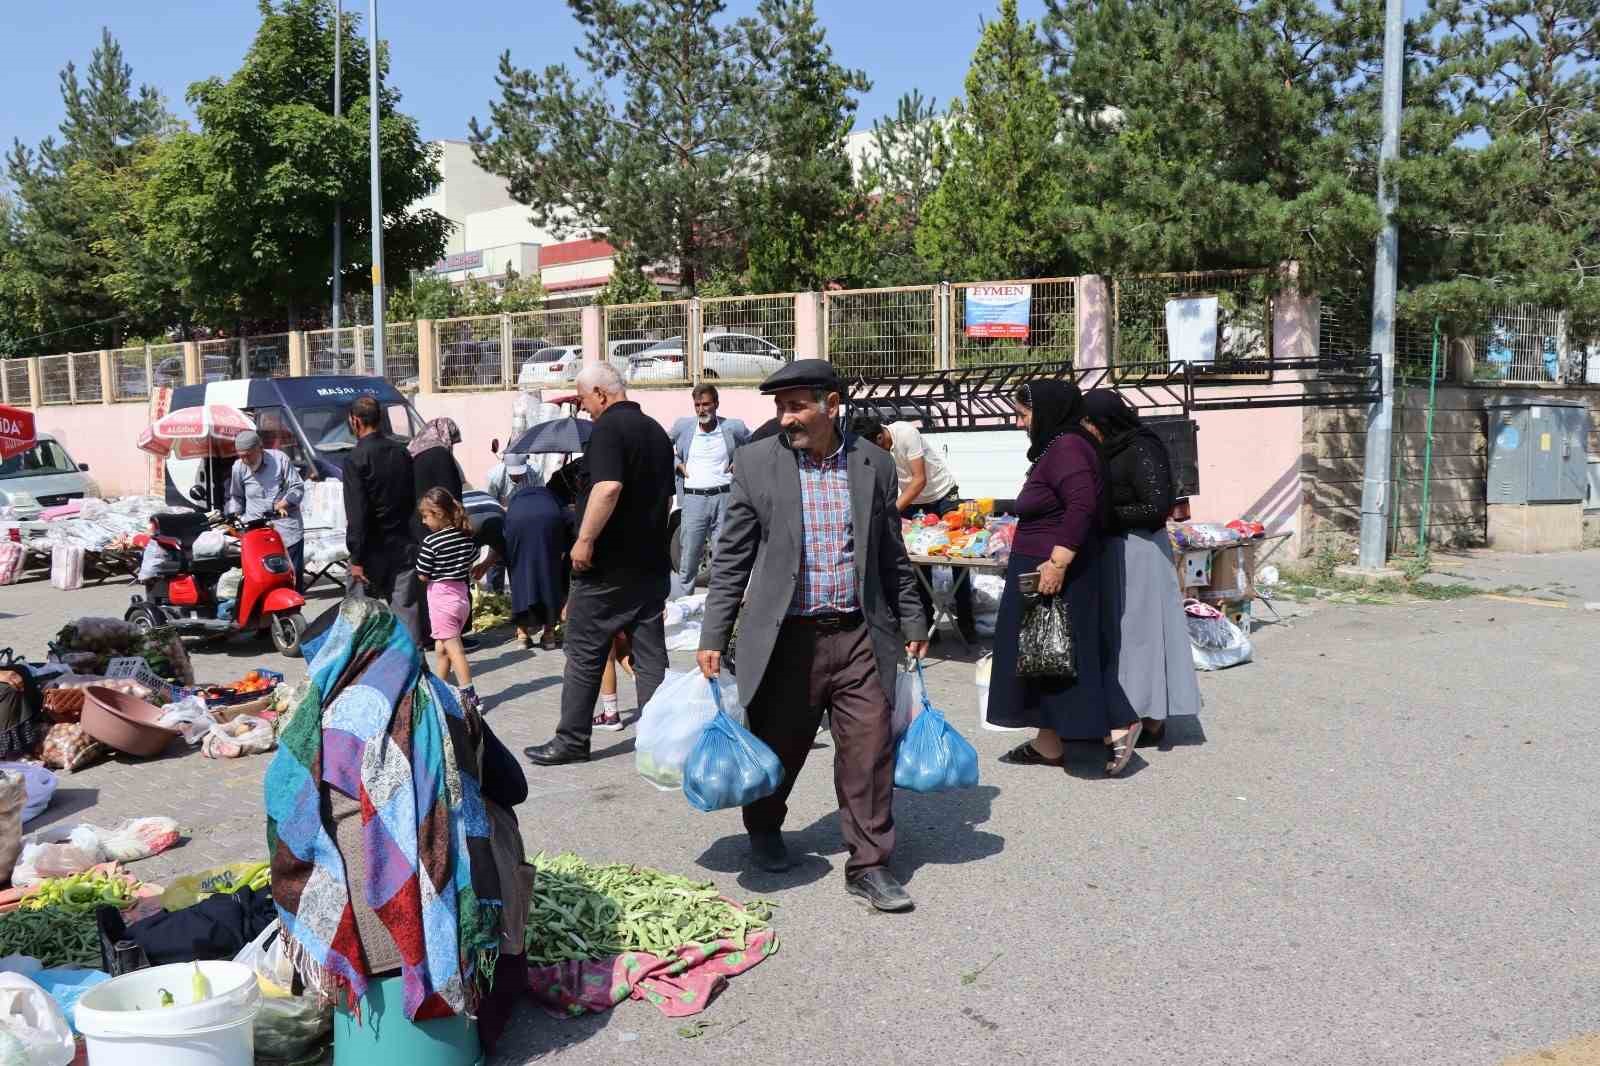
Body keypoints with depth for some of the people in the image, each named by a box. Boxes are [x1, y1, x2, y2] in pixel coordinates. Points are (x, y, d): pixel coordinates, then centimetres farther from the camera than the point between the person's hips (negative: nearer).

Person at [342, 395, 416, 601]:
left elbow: (357, 514, -18)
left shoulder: (355, 459, -14)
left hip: (375, 549, -6)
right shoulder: (401, 451, 7)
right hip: (404, 546, 6)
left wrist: (356, 559, -16)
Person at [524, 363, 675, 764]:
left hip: (609, 564, -7)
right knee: (651, 655, 9)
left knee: (585, 654, 4)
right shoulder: (657, 430, 14)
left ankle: (572, 740, 12)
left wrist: (585, 540, -21)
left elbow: (608, 487, -27)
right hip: (652, 562, 8)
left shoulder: (609, 427, -13)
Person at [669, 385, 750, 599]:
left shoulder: (733, 427, 5)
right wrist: (676, 464, 9)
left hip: (724, 497, 0)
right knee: (687, 563, 0)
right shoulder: (682, 426, 8)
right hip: (693, 499, 0)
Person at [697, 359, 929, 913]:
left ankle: (868, 864, 12)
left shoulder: (874, 463, 4)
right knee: (777, 746, 13)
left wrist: (912, 624, 14)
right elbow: (732, 558, 0)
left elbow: (891, 556, 12)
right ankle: (764, 830, 41)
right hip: (785, 638, -1)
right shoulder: (756, 463, -1)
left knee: (870, 749, -3)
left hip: (858, 636, 1)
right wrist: (713, 638, -4)